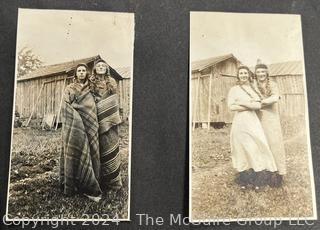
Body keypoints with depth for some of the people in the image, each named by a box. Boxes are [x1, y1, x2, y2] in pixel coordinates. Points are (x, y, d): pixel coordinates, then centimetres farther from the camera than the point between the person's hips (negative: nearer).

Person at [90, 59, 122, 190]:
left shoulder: (112, 82, 12)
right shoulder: (91, 83, 6)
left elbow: (115, 102, 12)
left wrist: (115, 117, 5)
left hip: (110, 119, 1)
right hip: (97, 119, -1)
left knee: (111, 147, 1)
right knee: (98, 148, 0)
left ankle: (113, 180, 9)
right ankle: (99, 179, 11)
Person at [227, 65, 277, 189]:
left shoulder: (253, 88, 13)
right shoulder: (233, 89, 3)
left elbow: (258, 105, -1)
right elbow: (231, 106, -9)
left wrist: (242, 103, -11)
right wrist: (251, 105, -6)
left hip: (253, 122, 3)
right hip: (240, 122, -3)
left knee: (256, 148, -2)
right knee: (242, 148, 1)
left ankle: (256, 180, 8)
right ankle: (243, 180, 12)